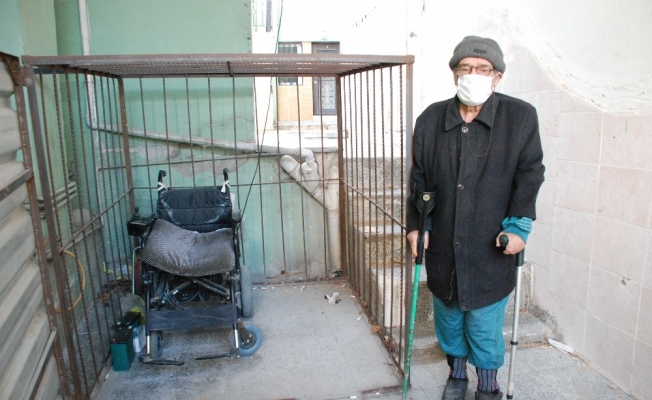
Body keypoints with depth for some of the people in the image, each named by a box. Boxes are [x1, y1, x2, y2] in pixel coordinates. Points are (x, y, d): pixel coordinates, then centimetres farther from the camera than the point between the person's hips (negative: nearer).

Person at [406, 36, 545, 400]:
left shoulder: (521, 117, -5)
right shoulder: (431, 118, 0)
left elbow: (530, 175, -4)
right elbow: (419, 177, 5)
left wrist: (519, 225, -12)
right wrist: (417, 224, 3)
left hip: (491, 247, -2)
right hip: (442, 246, 3)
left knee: (484, 322, 6)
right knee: (448, 315, 18)